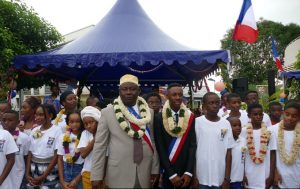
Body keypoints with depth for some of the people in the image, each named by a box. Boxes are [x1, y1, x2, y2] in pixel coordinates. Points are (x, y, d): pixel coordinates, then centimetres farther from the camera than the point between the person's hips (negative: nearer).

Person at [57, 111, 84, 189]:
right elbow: (60, 159, 4)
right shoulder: (63, 137, 2)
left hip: (80, 170, -2)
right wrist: (62, 181, -2)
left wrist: (76, 180, -8)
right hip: (66, 170, 3)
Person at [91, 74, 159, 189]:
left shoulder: (149, 112, 4)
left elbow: (153, 142, 6)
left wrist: (155, 169, 5)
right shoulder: (107, 112, -4)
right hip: (119, 174, -2)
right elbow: (100, 144, -4)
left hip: (144, 174, 2)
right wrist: (97, 175, -5)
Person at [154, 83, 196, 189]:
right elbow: (160, 148, -9)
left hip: (186, 171, 2)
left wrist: (189, 172, -12)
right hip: (167, 172, -1)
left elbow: (193, 144, -5)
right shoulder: (159, 118, -8)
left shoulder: (190, 117, -2)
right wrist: (171, 174, -13)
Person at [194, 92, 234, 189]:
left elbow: (228, 152, 2)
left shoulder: (226, 124, 1)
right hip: (201, 177, -1)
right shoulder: (197, 122, -4)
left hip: (220, 178, 2)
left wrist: (227, 178, 0)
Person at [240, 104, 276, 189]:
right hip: (249, 176, 0)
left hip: (265, 175, 0)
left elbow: (272, 154, 1)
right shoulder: (244, 131, -4)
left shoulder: (269, 132, -2)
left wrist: (271, 175, -2)